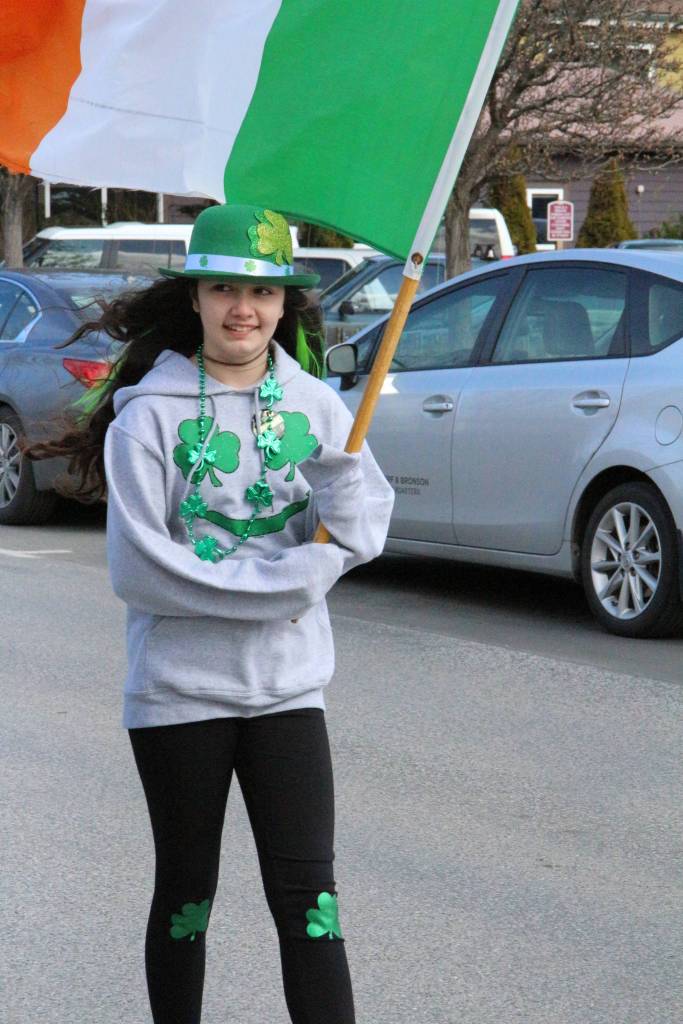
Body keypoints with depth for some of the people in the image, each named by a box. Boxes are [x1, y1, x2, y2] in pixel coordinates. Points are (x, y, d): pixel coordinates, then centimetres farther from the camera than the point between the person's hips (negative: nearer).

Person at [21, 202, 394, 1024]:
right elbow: (138, 569, -13)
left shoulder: (314, 404, 4)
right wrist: (284, 578, -16)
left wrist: (340, 467, -25)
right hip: (178, 690, -2)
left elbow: (361, 536, -3)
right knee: (186, 896, 11)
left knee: (307, 896, -1)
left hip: (287, 687, 2)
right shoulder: (149, 415, -8)